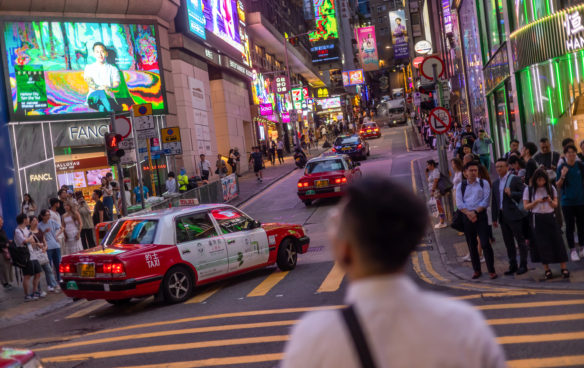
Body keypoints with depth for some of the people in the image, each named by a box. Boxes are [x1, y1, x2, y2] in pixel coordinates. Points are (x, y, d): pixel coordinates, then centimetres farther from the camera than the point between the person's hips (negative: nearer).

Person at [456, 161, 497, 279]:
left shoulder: (484, 183, 4)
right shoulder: (461, 186, 9)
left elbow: (486, 201, -4)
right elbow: (459, 203, 0)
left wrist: (475, 212, -14)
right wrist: (468, 213, -15)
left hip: (481, 215, -3)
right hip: (466, 217, 3)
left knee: (485, 243, -8)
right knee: (472, 245, 8)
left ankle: (491, 270, -1)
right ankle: (477, 270, 17)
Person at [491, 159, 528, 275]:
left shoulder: (515, 179, -3)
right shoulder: (495, 183, 14)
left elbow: (523, 194, -8)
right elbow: (494, 202, 16)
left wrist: (511, 193, -20)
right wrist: (494, 218, 13)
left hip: (515, 215, -6)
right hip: (503, 216, 6)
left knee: (520, 241, 1)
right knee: (508, 242, 9)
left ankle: (523, 265, 7)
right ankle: (513, 266, 16)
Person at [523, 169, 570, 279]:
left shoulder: (551, 188, 5)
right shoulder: (529, 190, 0)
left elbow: (555, 205, 6)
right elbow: (526, 206, -1)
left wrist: (550, 201, -16)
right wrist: (537, 201, -16)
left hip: (550, 217, 2)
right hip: (537, 219, -1)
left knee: (557, 241, -4)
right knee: (542, 244, -2)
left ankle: (563, 268, 0)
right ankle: (547, 270, 6)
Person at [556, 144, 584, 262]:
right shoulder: (562, 167, -4)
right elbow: (558, 186, -4)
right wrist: (562, 176, -21)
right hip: (567, 202, -2)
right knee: (570, 226, 3)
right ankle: (572, 250, 10)